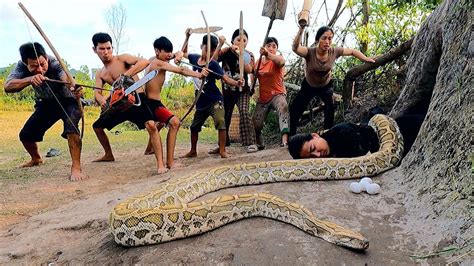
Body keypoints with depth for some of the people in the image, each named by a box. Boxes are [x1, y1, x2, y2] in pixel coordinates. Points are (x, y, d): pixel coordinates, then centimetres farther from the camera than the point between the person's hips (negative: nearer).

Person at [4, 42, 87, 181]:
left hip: (67, 101, -5)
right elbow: (8, 87, -36)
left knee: (71, 126, -34)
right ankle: (36, 159, 36)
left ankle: (76, 168, -31)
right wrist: (29, 79, -54)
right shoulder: (21, 66, -21)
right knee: (25, 135, 4)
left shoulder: (56, 64, -33)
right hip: (46, 103, 5)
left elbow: (66, 77, -55)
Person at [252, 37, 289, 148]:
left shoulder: (277, 59, -5)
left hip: (277, 94, -4)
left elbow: (281, 61, -31)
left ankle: (285, 139, -52)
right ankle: (259, 144, 31)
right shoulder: (258, 62, 8)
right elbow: (254, 76, 15)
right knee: (256, 124, 2)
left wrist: (267, 54, -48)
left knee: (283, 107, -38)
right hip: (262, 97, 5)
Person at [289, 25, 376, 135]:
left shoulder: (334, 52, -23)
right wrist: (301, 29, -65)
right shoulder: (310, 52, -32)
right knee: (294, 109, 0)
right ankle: (290, 136, 21)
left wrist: (366, 59, -12)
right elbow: (295, 48, -54)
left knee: (330, 106, -23)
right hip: (309, 86, -1)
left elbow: (352, 51, -5)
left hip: (325, 86, 1)